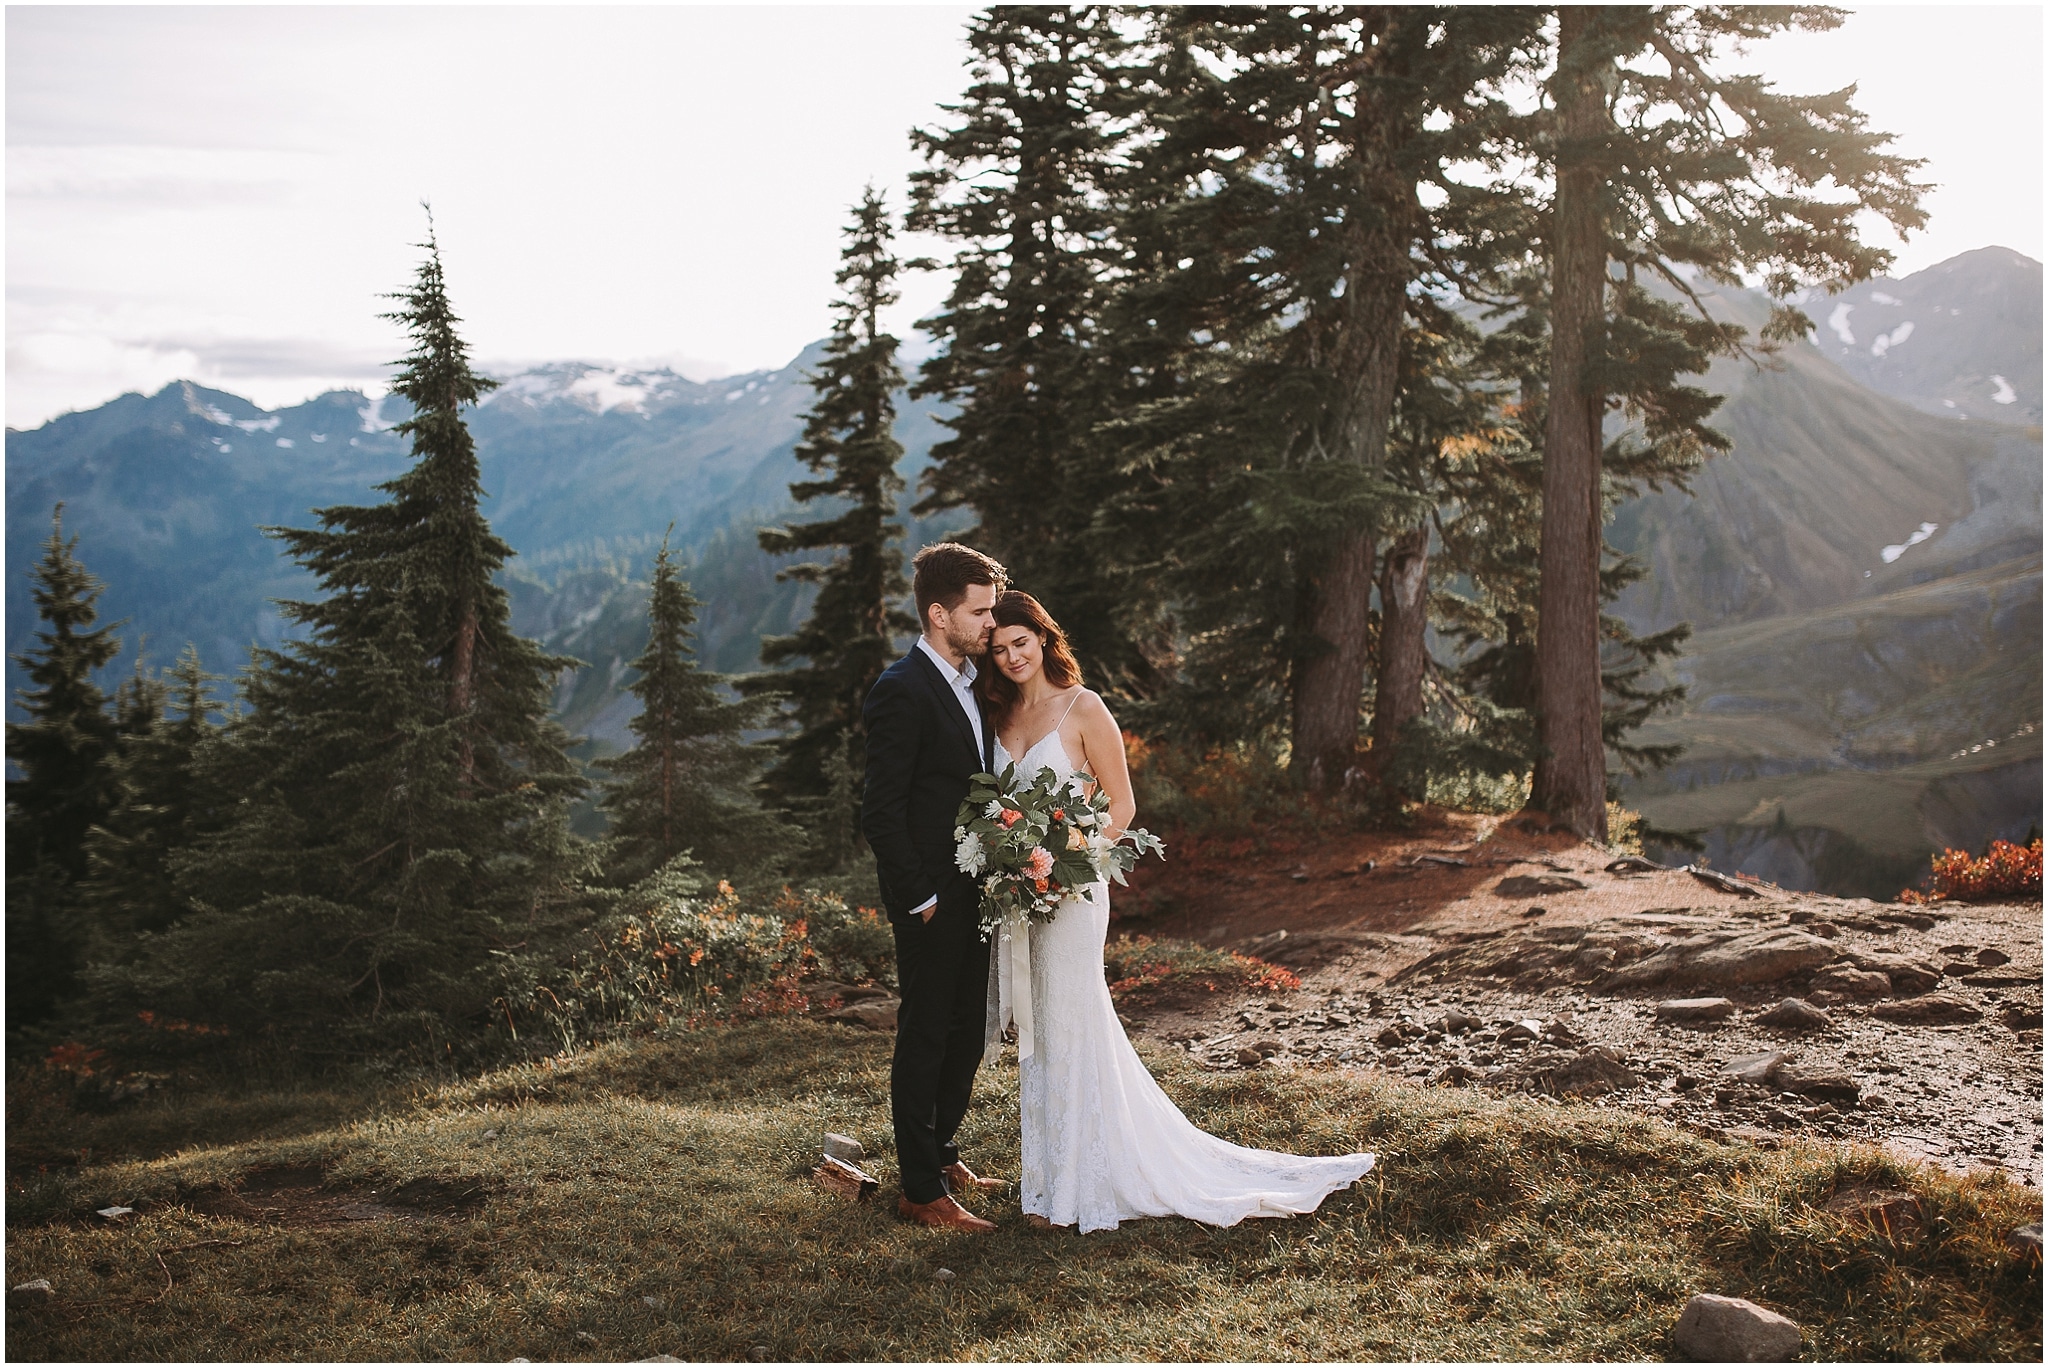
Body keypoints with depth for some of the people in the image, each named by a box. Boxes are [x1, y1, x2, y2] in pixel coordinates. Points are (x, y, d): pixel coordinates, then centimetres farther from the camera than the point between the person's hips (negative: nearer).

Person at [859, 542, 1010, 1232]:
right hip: (932, 902, -9)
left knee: (967, 1032, 18)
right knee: (925, 1037, 2)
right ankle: (922, 1190, 12)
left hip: (974, 893, 9)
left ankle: (940, 1153, 35)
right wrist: (920, 900, -17)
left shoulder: (971, 681, 9)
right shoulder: (902, 691, -18)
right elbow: (881, 812, -19)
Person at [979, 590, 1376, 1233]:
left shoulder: (1083, 708, -8)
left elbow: (1121, 805, -7)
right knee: (1039, 1035, 12)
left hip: (1070, 891, -6)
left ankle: (1077, 1185, 12)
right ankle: (1053, 1174, 25)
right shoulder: (999, 714, 9)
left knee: (1068, 1029, 0)